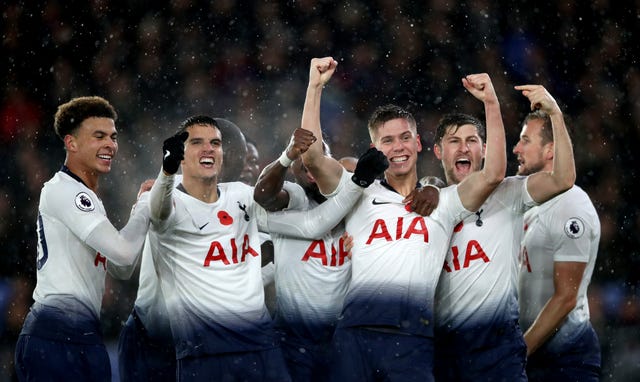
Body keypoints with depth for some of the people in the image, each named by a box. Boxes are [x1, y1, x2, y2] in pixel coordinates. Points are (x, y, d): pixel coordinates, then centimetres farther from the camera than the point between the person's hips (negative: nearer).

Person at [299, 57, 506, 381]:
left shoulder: (442, 203, 17)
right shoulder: (360, 196, 15)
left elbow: (493, 175, 5)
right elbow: (312, 157, 4)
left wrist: (490, 103, 0)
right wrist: (315, 88, 0)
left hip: (413, 339, 0)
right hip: (356, 333, 0)